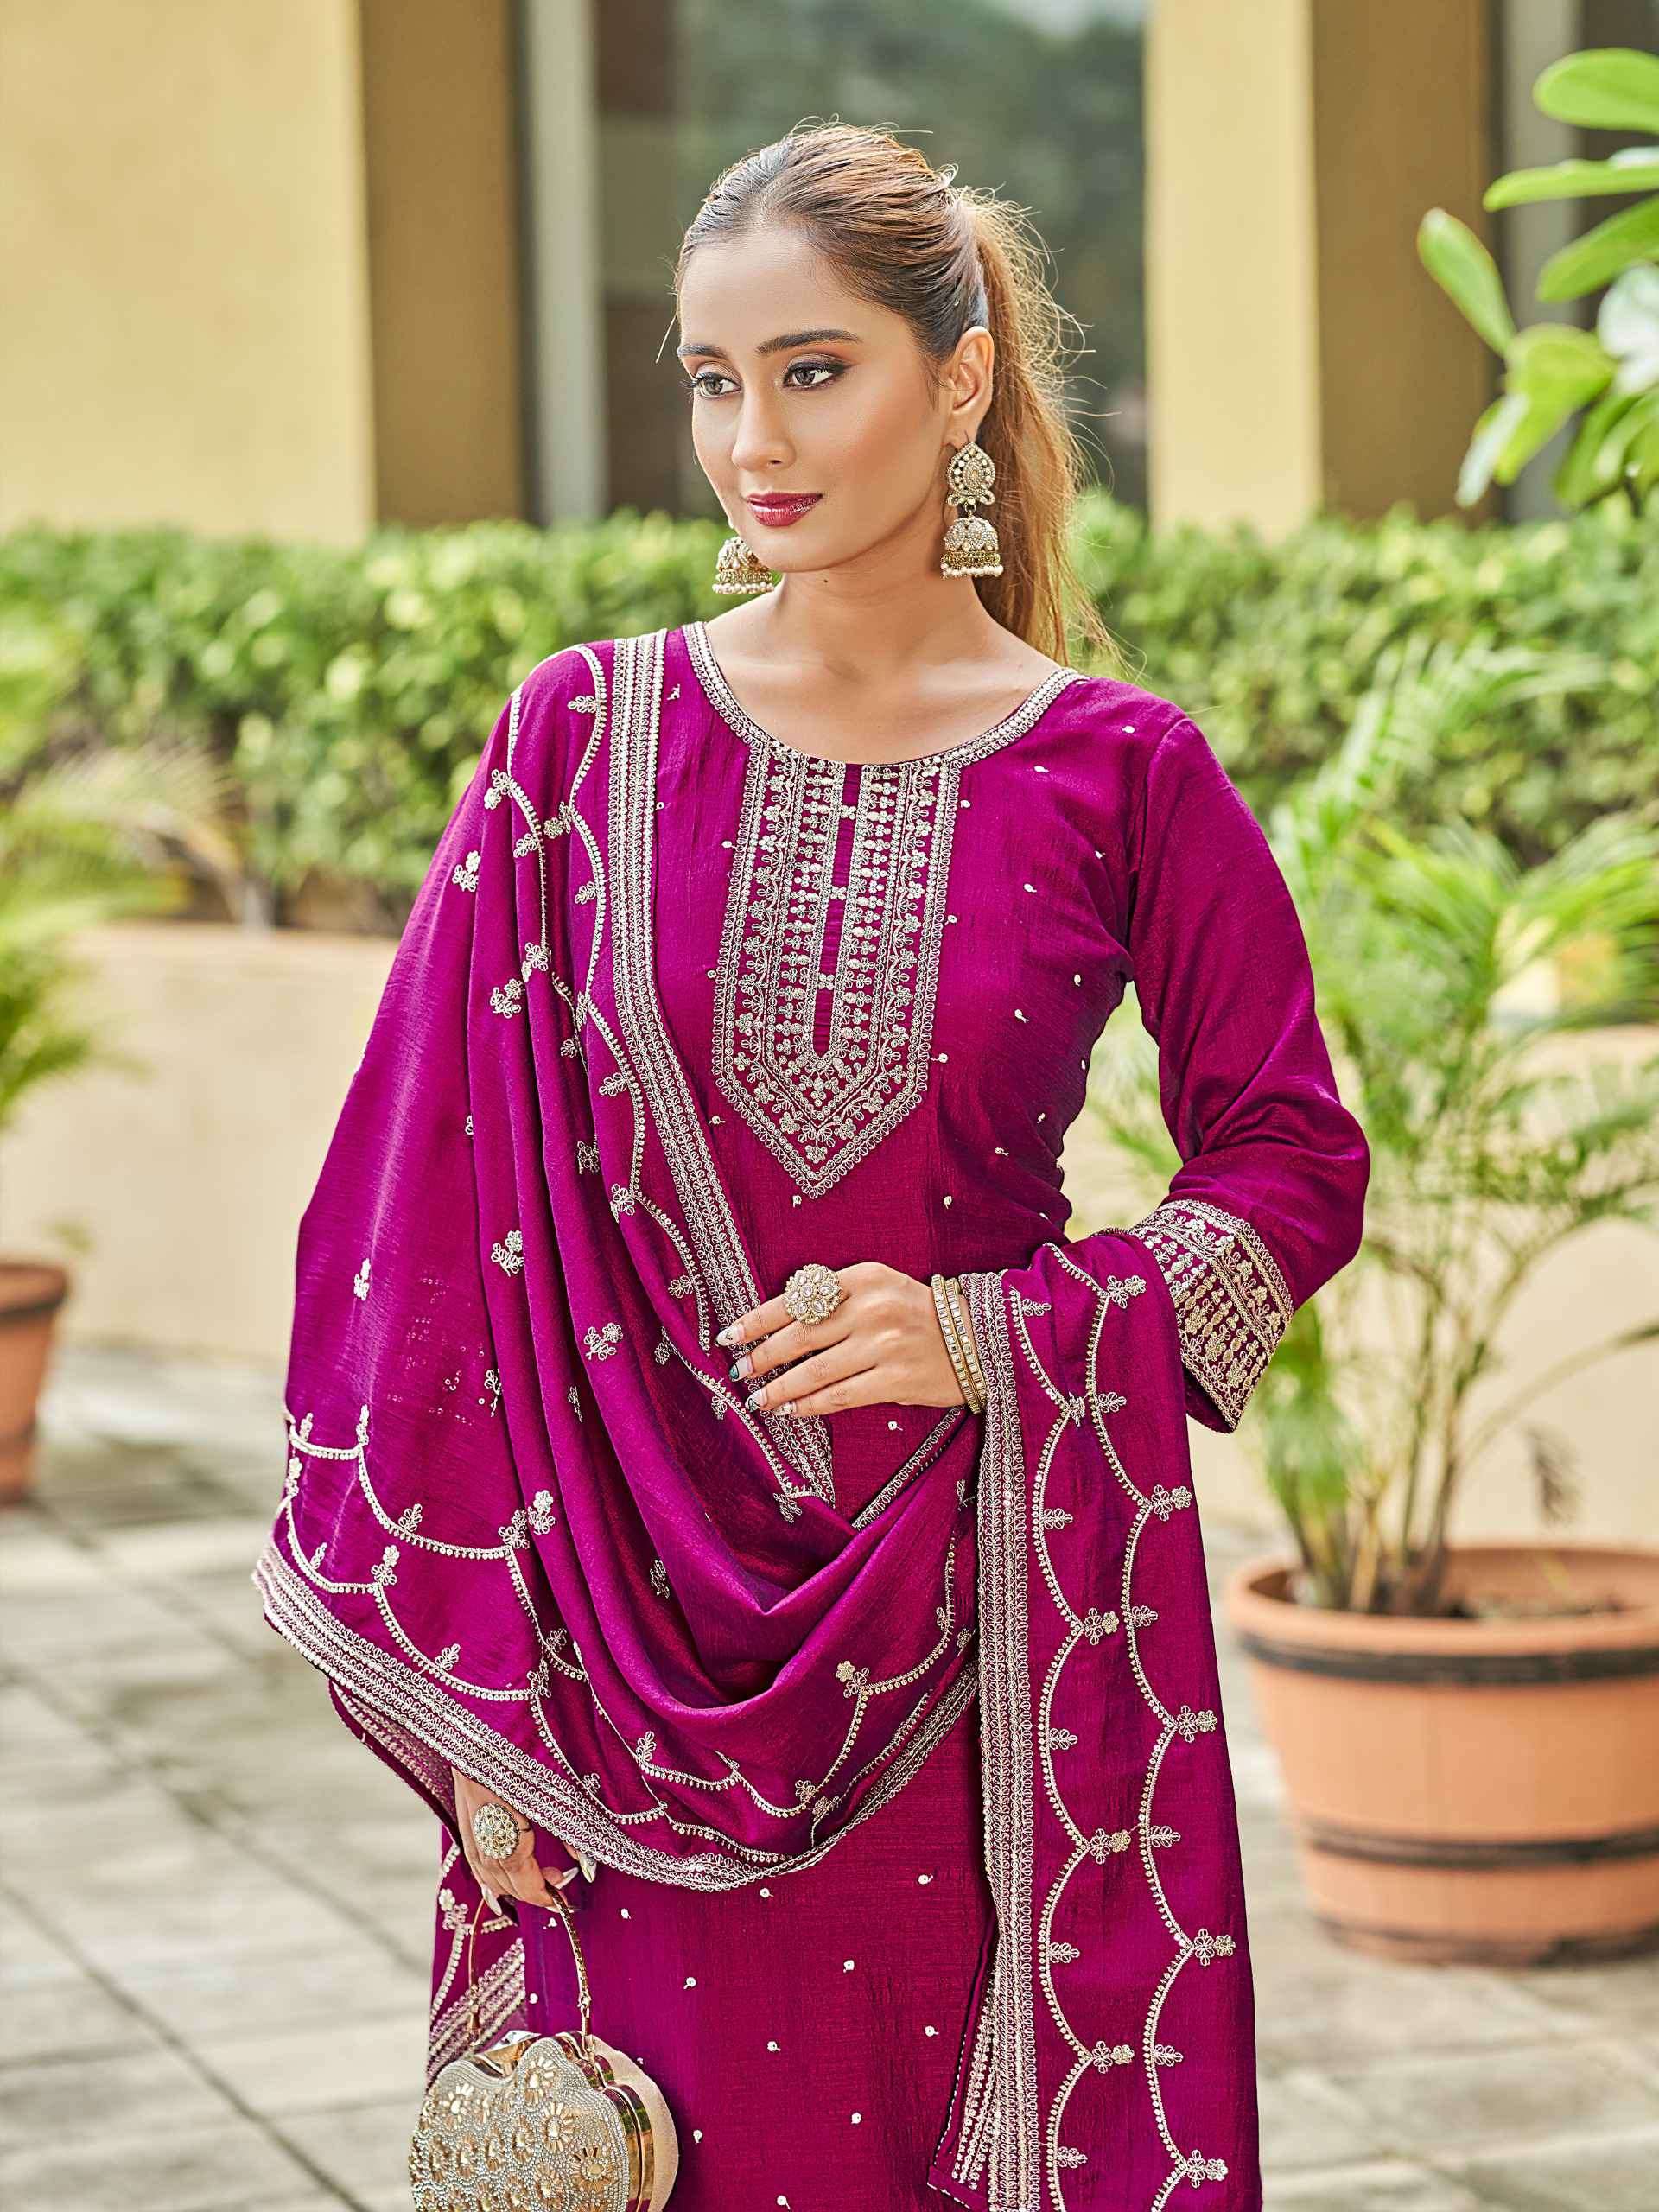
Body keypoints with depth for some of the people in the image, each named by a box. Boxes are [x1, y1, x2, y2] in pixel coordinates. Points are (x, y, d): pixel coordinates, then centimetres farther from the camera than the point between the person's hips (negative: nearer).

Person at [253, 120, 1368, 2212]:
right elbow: (434, 1197, 0)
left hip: (994, 1623, 0)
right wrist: (479, 1689, -4)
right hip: (650, 1631, 1)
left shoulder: (1118, 770, -1)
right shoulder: (587, 737, 1)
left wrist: (995, 1333, -11)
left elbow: (1296, 1166, 6)